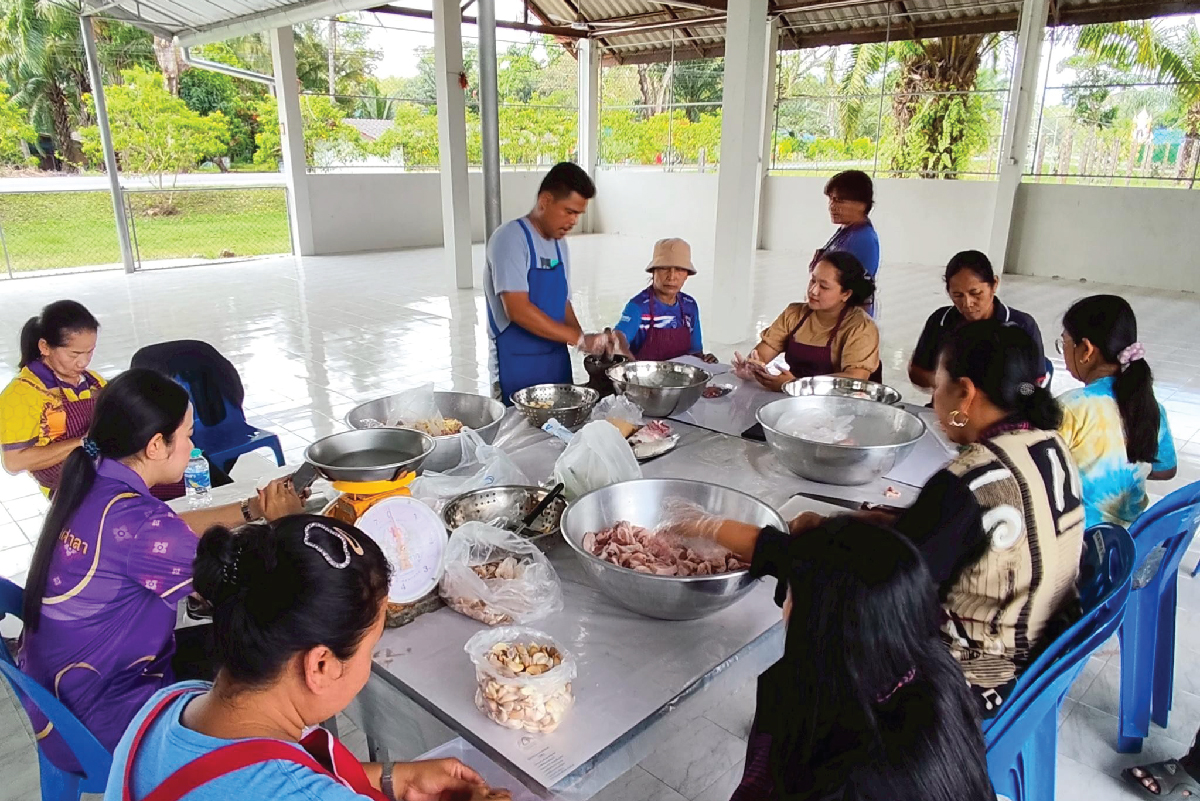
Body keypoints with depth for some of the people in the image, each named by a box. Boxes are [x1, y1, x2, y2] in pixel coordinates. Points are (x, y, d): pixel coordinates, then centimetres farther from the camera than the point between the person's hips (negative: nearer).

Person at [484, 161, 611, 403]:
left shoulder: (559, 243, 11)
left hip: (558, 364, 7)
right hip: (518, 370, -7)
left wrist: (592, 347, 1)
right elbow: (518, 309, -22)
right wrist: (580, 338, -21)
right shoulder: (511, 238, -13)